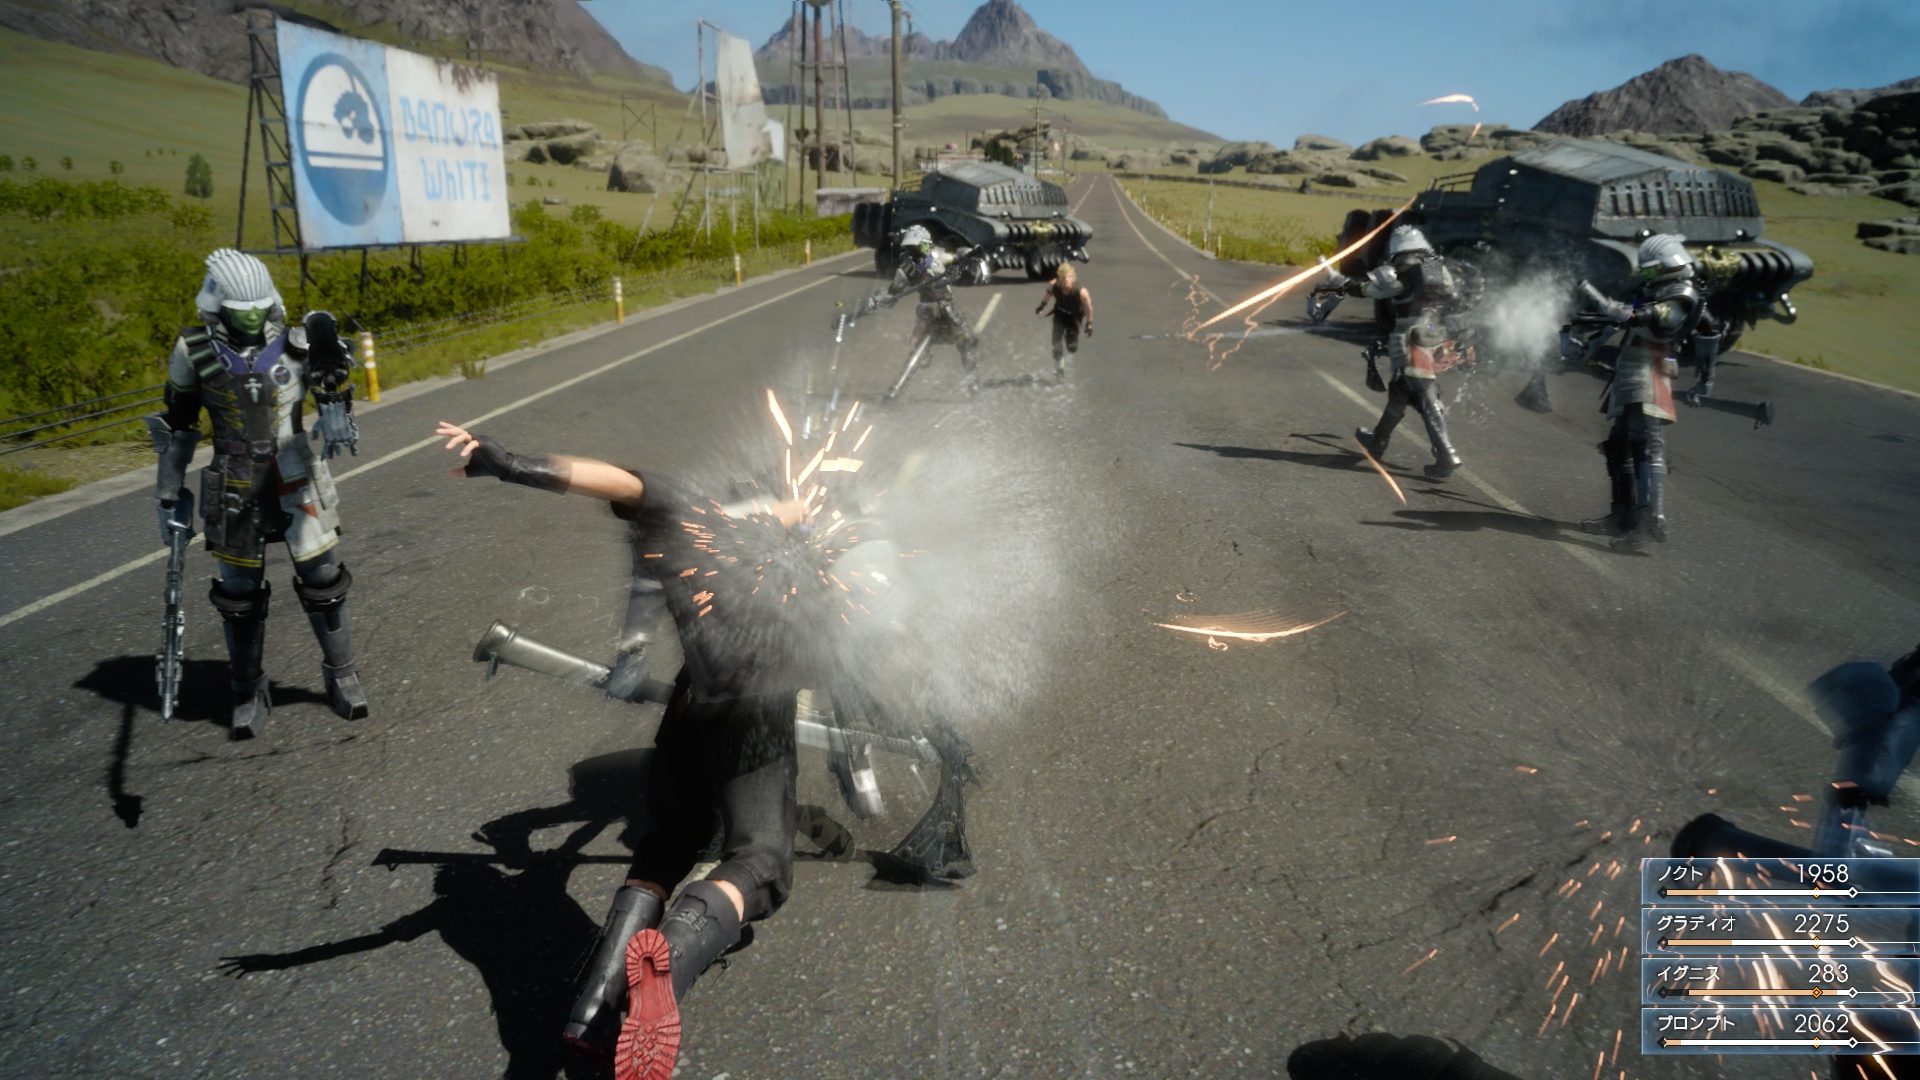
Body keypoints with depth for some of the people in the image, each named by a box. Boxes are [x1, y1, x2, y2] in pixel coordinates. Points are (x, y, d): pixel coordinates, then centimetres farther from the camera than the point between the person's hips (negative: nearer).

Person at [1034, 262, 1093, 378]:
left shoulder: (1081, 292, -35)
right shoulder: (1053, 285, -27)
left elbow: (1088, 308, -20)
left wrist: (1089, 325, -11)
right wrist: (1042, 305, 10)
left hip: (1074, 317, -2)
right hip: (1060, 314, 2)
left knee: (1072, 348, -1)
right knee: (1057, 342, -12)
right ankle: (1059, 368, 6)